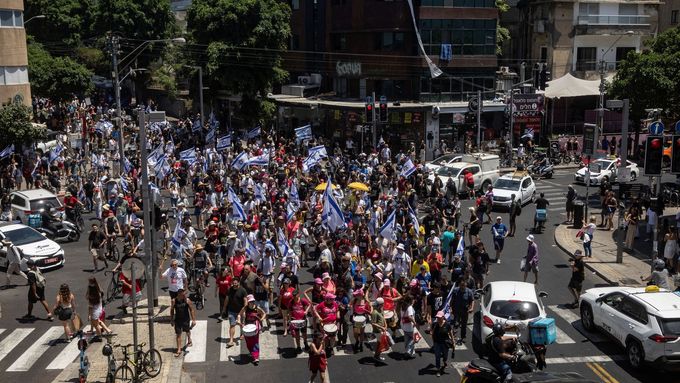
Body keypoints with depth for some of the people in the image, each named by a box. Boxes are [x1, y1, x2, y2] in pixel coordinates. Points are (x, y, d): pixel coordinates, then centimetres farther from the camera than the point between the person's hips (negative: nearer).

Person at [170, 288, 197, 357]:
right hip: (177, 320, 0)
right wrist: (172, 320, 6)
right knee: (178, 334, -2)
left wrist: (193, 320, -9)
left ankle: (189, 341, 54)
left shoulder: (187, 300, -14)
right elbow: (172, 310, 3)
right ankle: (179, 350, 3)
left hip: (186, 319, 0)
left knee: (187, 331, 22)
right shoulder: (174, 301, -11)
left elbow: (191, 310, -7)